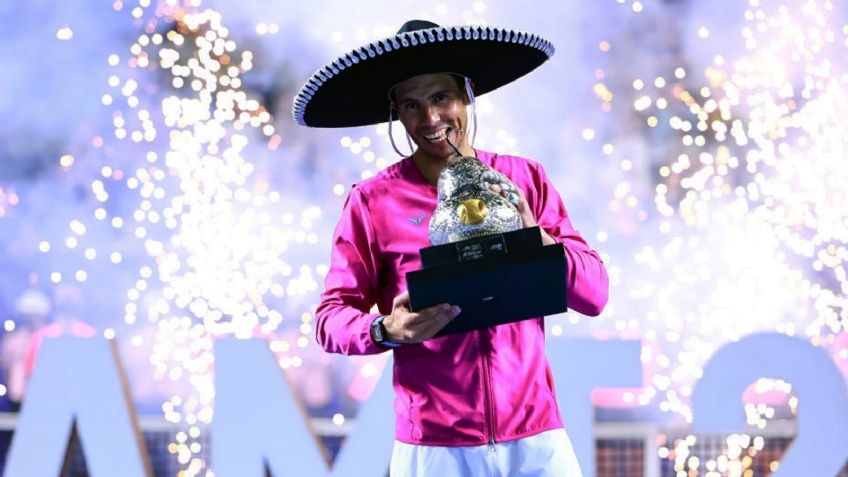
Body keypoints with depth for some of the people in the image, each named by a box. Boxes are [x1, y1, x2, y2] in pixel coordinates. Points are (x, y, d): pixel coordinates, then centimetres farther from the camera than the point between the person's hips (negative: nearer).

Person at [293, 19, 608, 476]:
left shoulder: (525, 180, 4)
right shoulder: (373, 200, -3)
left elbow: (594, 293, 2)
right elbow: (331, 317, -2)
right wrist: (386, 330, -22)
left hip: (535, 438, 2)